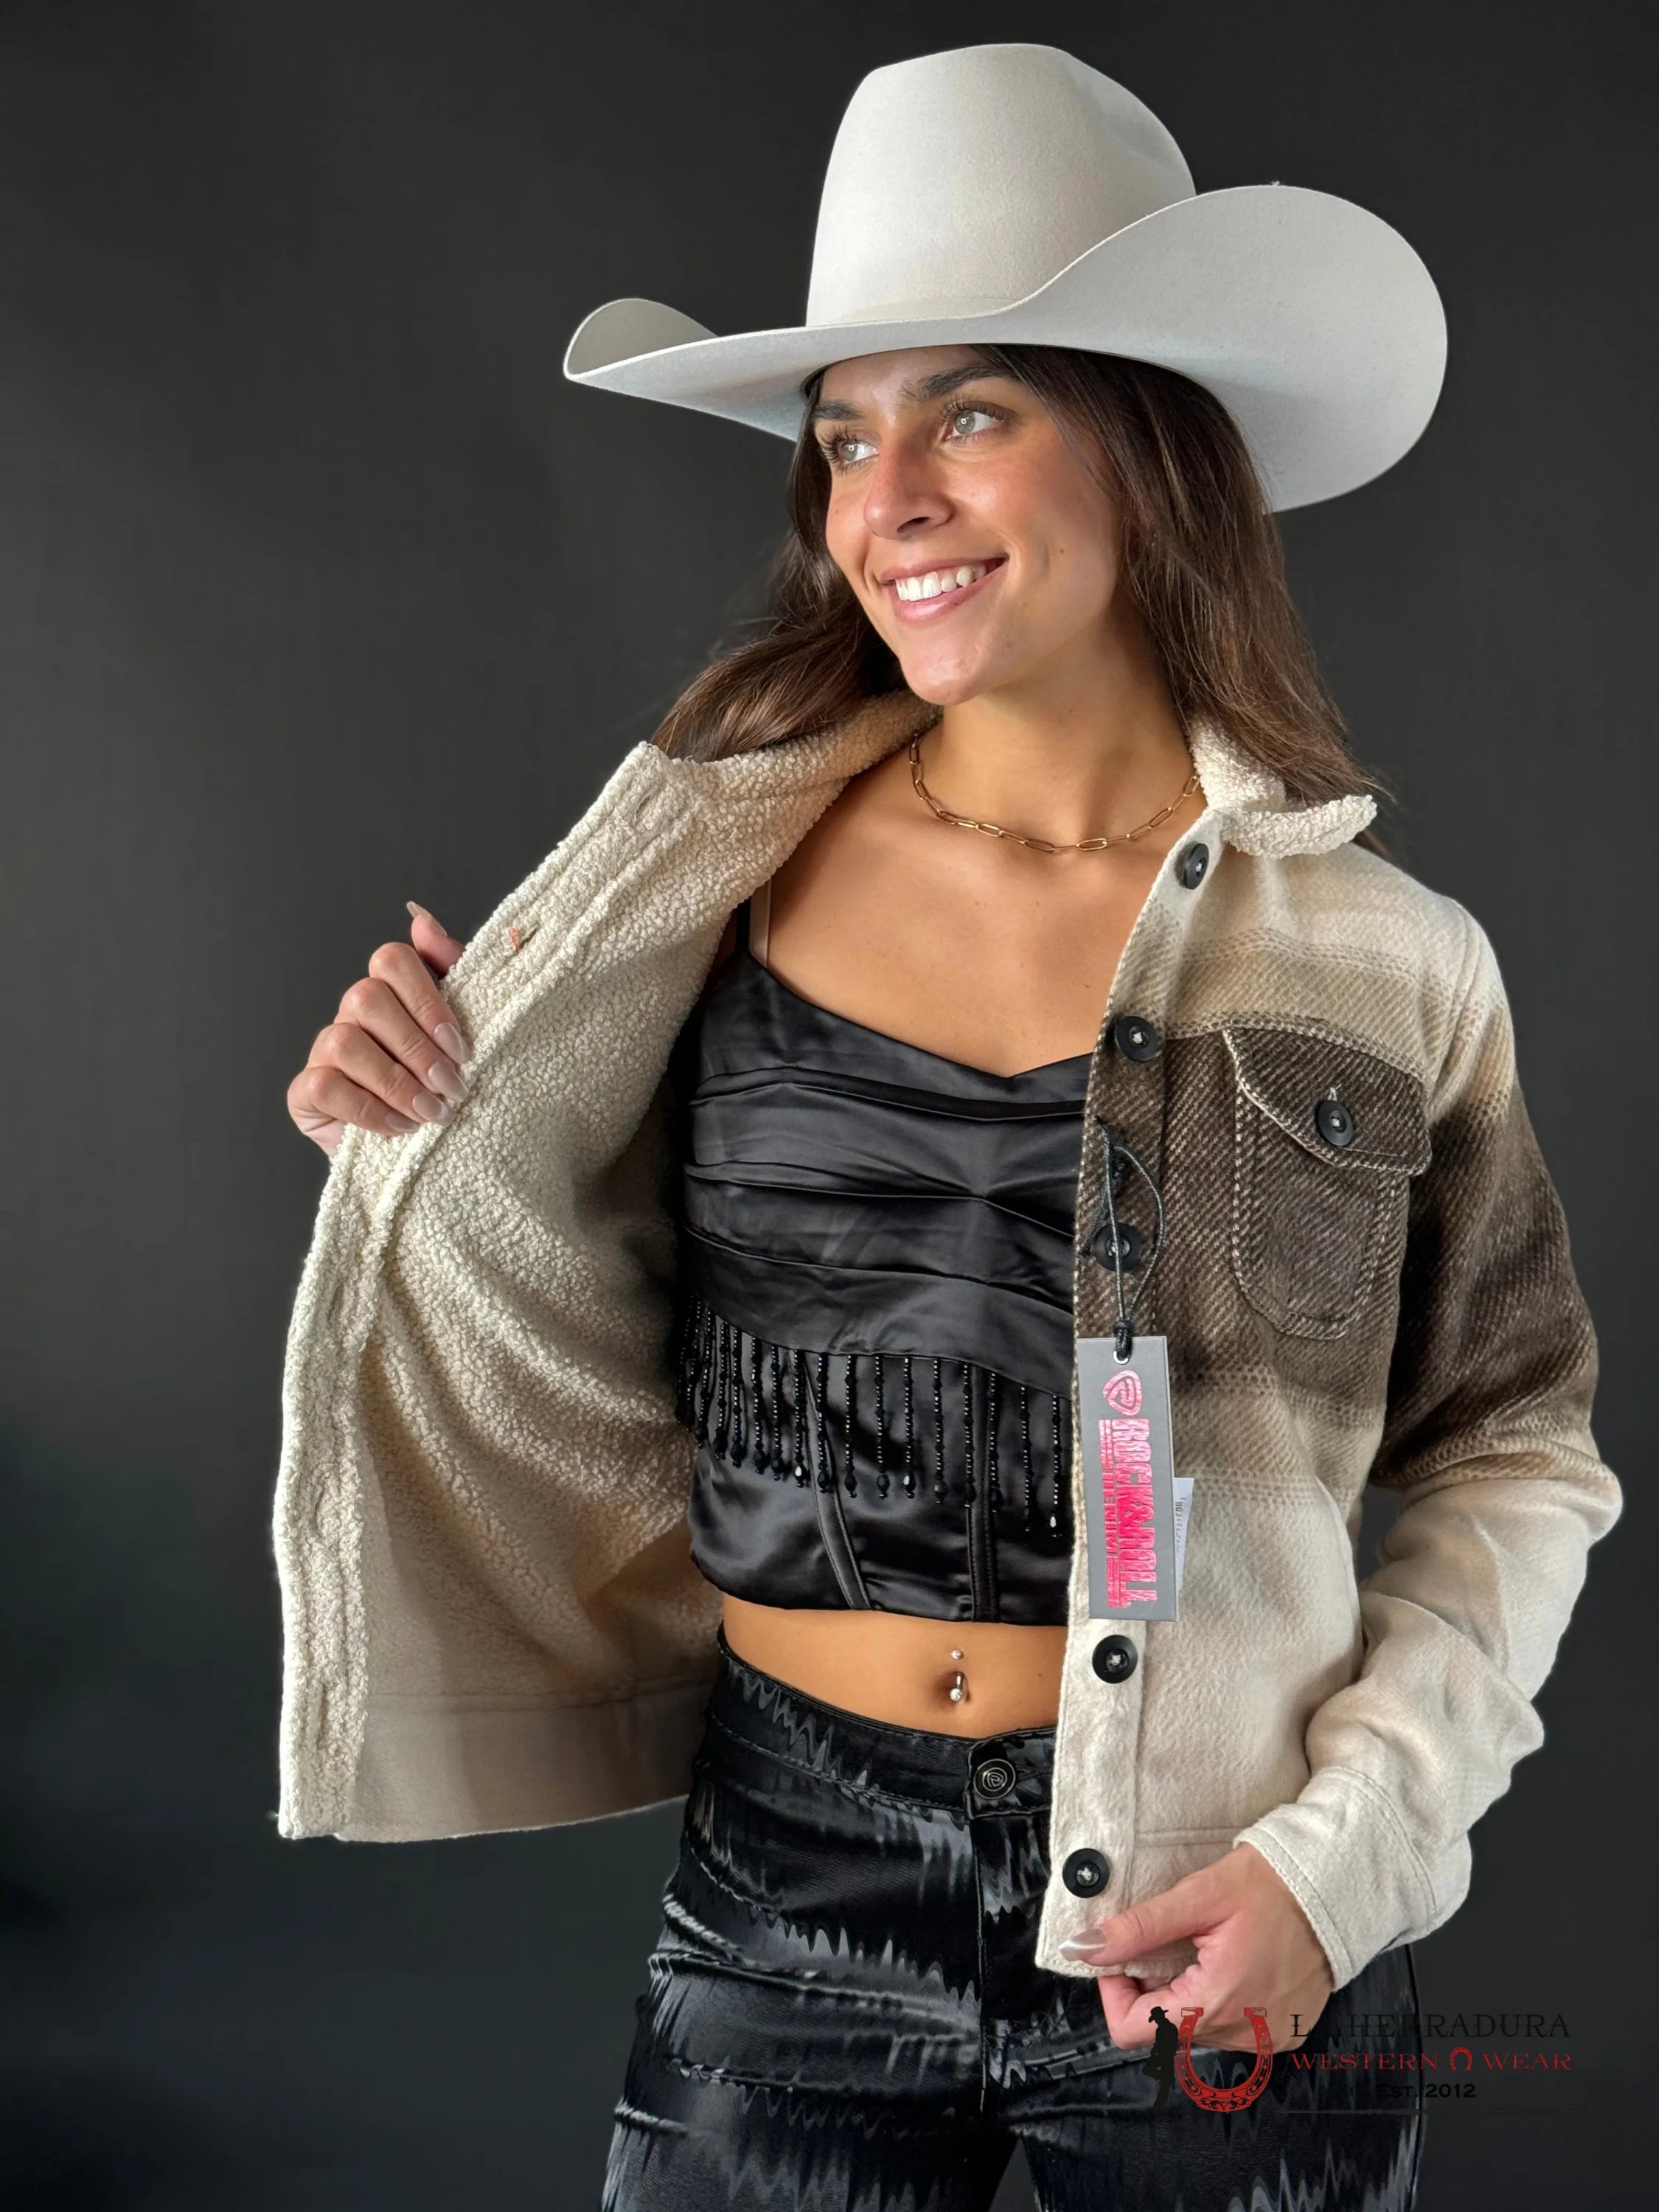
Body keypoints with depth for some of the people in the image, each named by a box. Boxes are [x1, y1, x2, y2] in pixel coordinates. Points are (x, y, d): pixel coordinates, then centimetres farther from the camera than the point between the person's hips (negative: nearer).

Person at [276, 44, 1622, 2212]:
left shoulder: (1383, 960, -8)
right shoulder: (714, 859, -5)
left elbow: (1522, 1446, 3)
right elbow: (615, 1367, 6)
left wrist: (1346, 1852, -7)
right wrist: (443, 1150, -11)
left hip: (1223, 1920, 0)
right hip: (786, 1873, 1)